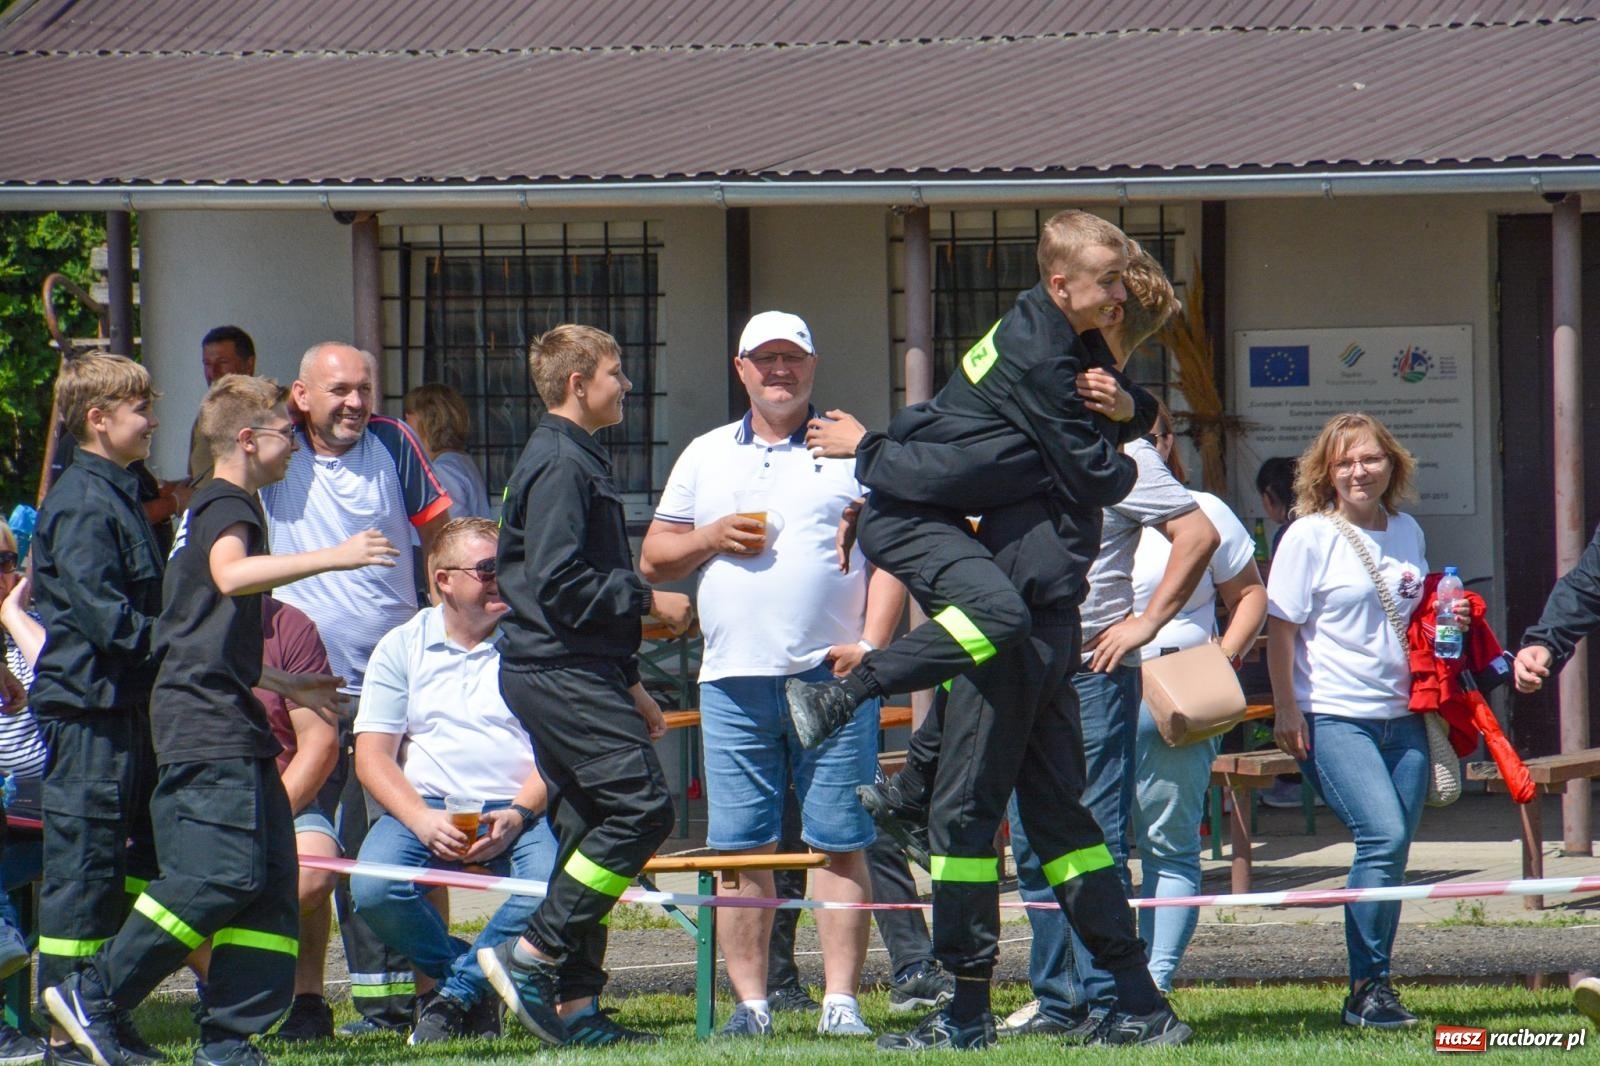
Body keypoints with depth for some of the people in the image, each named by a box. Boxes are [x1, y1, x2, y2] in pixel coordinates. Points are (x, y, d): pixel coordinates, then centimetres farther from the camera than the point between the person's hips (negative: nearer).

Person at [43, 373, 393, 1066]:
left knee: (269, 877, 3)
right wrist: (332, 558, -35)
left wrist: (287, 686, 41)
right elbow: (231, 573, -31)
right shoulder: (227, 507, -6)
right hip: (208, 723, -11)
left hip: (225, 724, 11)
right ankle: (92, 996, -13)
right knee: (222, 873, -17)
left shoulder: (210, 509, 27)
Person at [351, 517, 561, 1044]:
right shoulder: (403, 647, 11)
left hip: (519, 809, -1)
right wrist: (422, 820, -14)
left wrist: (517, 815, -17)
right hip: (425, 806, 1)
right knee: (374, 889, -29)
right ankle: (476, 988, -7)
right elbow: (372, 753, 4)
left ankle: (456, 992, -15)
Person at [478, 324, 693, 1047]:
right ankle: (533, 955, -15)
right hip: (561, 672, -11)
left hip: (571, 671, 11)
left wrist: (628, 685, 25)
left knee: (589, 825, 8)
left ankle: (575, 1002, 8)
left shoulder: (576, 460, 22)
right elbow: (560, 584, -21)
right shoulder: (561, 464, -12)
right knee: (641, 806, -16)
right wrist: (648, 600, -11)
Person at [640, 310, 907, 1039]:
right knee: (742, 849, 0)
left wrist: (871, 643, -9)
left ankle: (841, 1002, -2)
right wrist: (713, 538, -2)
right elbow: (653, 560, 18)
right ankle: (750, 1002, 4)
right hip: (733, 679, 3)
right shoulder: (705, 458, 17)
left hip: (831, 677, -3)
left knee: (841, 843, -4)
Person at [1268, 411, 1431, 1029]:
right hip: (1333, 718, -6)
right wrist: (1285, 709, -10)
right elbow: (1282, 626, -5)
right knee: (1383, 835, -19)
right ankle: (1369, 985, -8)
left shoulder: (1408, 533, 12)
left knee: (1393, 850, 3)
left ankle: (1372, 993, 13)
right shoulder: (1310, 536, -5)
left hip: (1401, 716, 6)